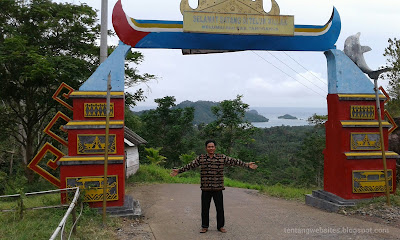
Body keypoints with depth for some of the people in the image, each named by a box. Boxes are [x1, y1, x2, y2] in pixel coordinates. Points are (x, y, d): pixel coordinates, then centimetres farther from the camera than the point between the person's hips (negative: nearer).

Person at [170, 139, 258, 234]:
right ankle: (204, 227, 23)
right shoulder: (200, 158, 3)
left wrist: (247, 165, -5)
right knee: (205, 208, 7)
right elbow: (190, 165, 6)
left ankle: (220, 226, 23)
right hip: (205, 188, 0)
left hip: (218, 188, 0)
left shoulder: (222, 158, 2)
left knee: (220, 208, 6)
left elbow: (234, 161, 0)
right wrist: (179, 171, 3)